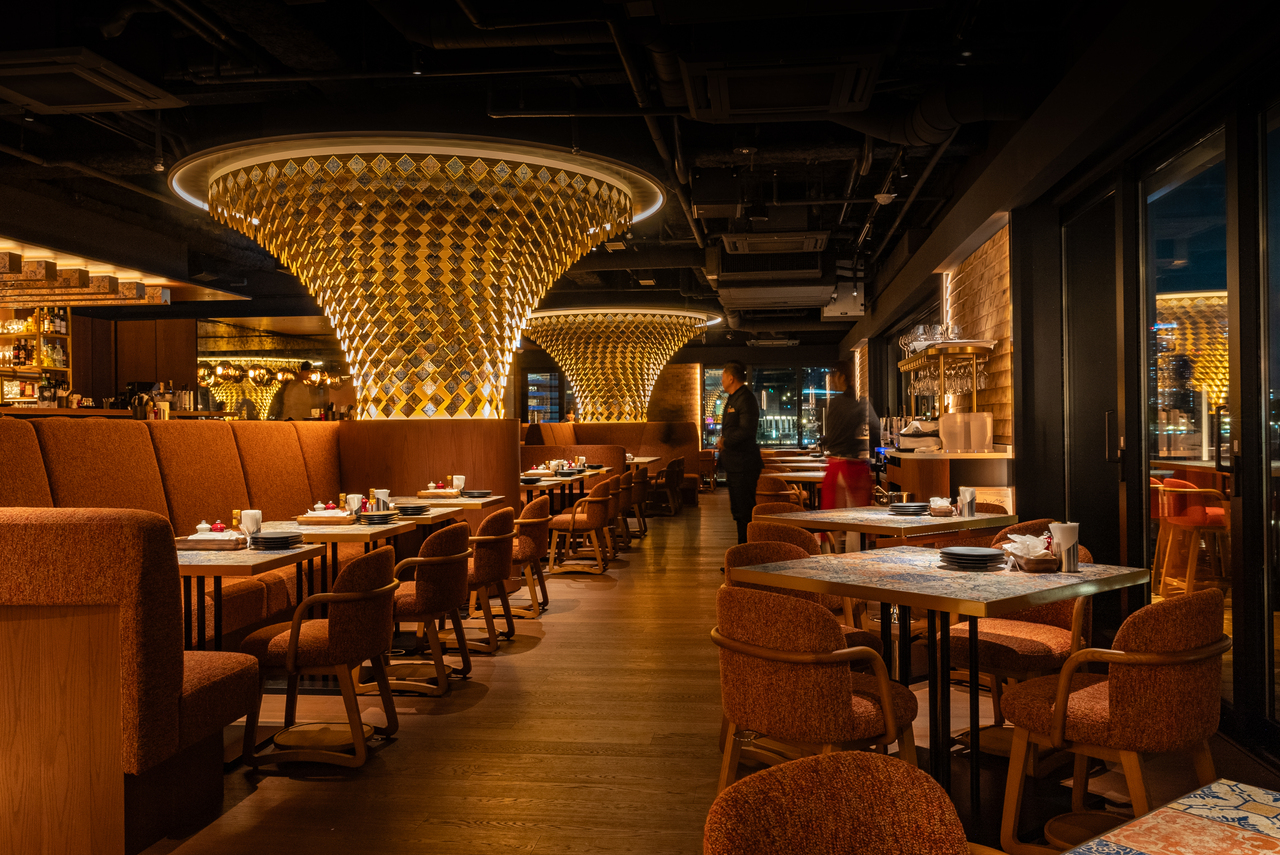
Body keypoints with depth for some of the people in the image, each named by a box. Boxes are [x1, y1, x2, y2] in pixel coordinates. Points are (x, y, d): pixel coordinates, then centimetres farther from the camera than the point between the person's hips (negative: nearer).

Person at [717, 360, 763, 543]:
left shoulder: (746, 399, -15)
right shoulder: (732, 399, 18)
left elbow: (746, 431, -25)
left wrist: (725, 442, -15)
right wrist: (723, 441, 9)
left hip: (743, 465, -11)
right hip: (734, 464, 11)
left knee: (745, 510, -8)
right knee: (738, 510, 15)